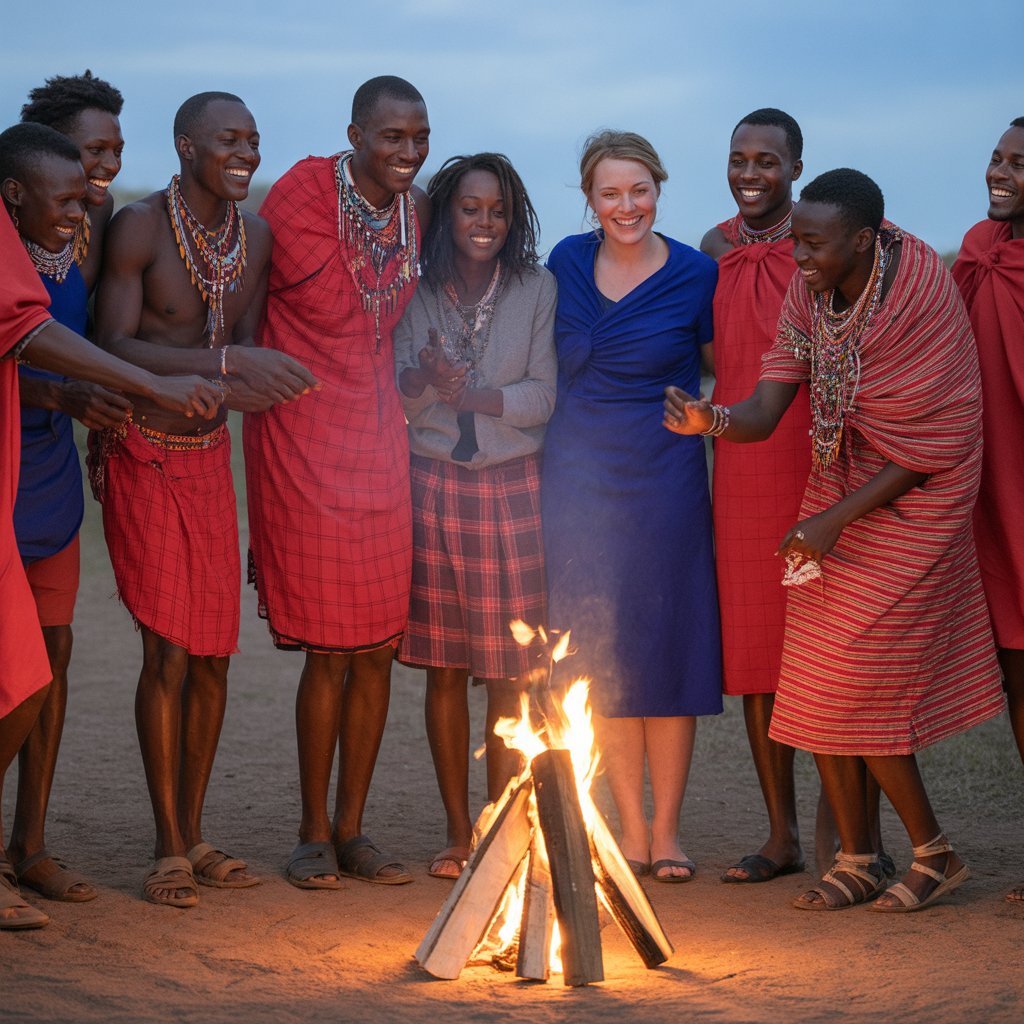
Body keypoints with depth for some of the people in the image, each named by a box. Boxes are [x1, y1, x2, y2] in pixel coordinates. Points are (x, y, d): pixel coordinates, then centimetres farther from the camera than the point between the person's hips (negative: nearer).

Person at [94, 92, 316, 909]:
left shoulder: (256, 236, 6)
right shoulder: (140, 227, -12)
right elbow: (113, 347, -18)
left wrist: (236, 381, -9)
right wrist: (220, 363, -28)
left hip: (210, 457, 6)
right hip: (143, 457, -6)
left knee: (213, 653, 7)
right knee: (168, 651, -7)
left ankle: (195, 835, 18)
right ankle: (169, 849, 2)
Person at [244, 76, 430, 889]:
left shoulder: (416, 210, 7)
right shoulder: (303, 195, -11)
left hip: (379, 440, 5)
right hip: (304, 443, -5)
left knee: (378, 649, 5)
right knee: (328, 651, -4)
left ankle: (353, 828, 16)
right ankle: (314, 833, 10)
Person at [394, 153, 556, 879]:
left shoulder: (537, 290, 1)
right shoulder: (418, 293, 4)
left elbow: (543, 399, -4)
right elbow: (399, 397, 1)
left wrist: (470, 393, -18)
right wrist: (425, 378, -21)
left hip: (513, 492, -1)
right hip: (435, 487, 1)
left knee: (509, 672, -1)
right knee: (443, 669, 3)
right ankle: (458, 830, 14)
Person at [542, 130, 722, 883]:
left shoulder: (697, 276, -4)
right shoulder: (567, 262, 4)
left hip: (663, 478, -2)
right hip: (578, 475, 3)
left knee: (665, 651, 1)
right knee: (600, 656, 4)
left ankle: (667, 831, 12)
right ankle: (631, 829, 14)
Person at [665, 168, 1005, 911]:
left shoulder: (923, 298, -20)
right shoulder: (810, 296, -3)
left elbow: (932, 449, -18)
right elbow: (764, 413, -7)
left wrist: (836, 519, -19)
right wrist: (710, 421, -29)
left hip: (907, 509, -6)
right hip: (835, 500, 6)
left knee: (853, 685, -9)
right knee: (818, 686, 4)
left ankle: (936, 854, 7)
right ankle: (858, 862, 15)